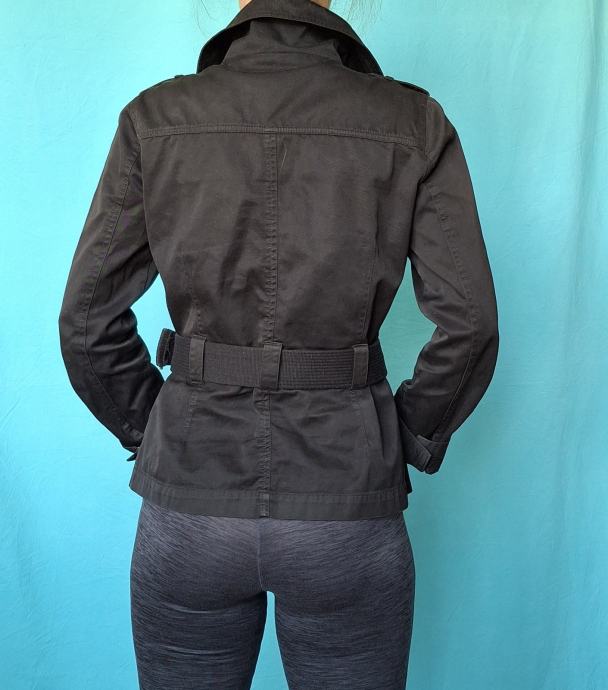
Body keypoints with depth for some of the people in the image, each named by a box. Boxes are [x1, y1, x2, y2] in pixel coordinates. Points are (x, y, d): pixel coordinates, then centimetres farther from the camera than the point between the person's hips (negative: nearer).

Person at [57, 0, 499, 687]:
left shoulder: (156, 116, -2)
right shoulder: (411, 121, -3)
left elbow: (88, 320, -1)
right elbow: (467, 321, -8)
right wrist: (413, 440, 8)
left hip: (192, 497, 1)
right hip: (347, 501, 0)